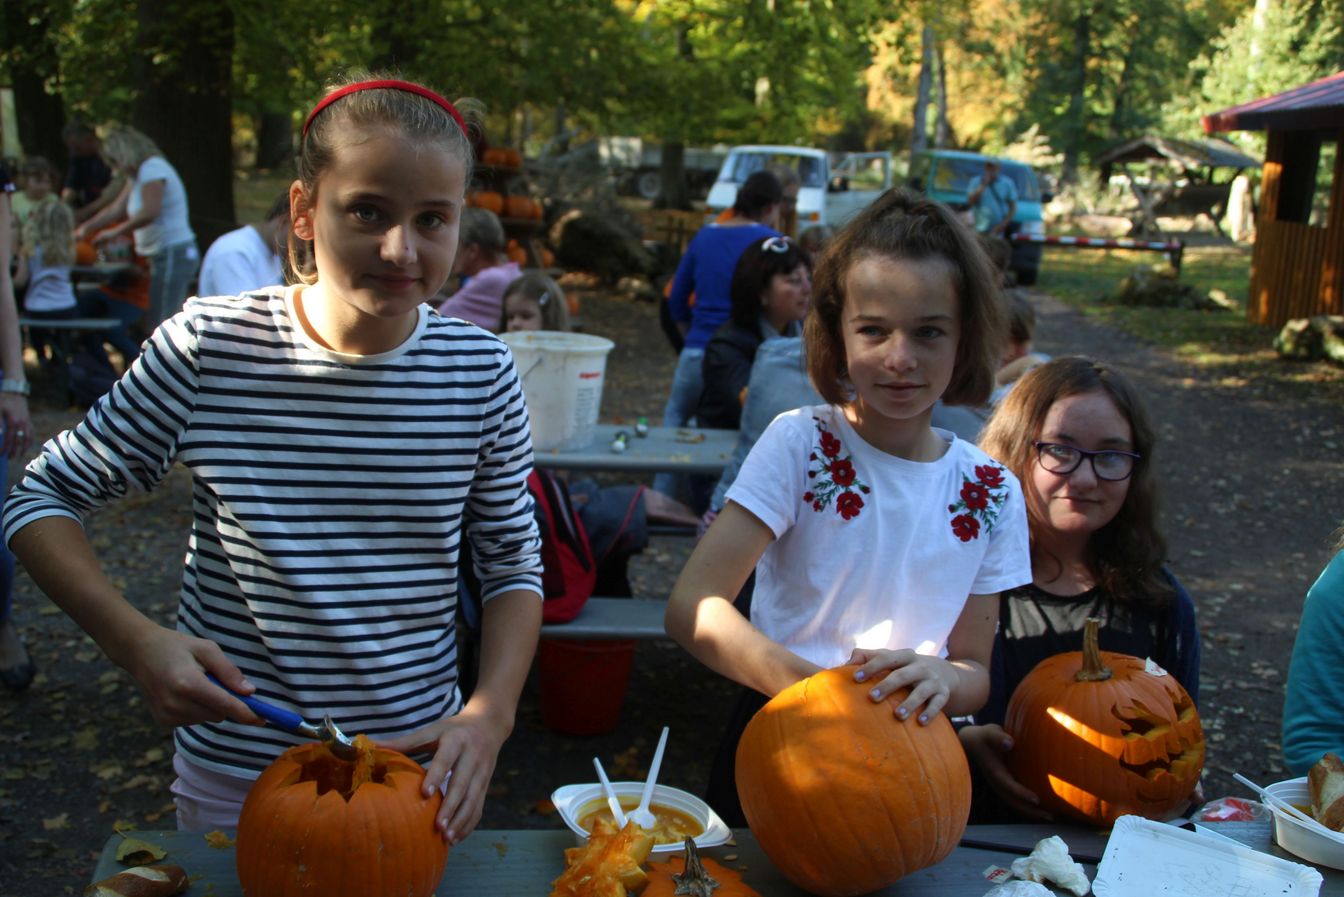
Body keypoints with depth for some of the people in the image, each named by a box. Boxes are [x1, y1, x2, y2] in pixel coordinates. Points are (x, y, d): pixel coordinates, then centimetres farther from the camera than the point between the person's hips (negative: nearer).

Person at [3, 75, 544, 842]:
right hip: (234, 777, -1)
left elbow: (514, 563, 0)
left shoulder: (481, 370, -10)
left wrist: (490, 715, -15)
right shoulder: (207, 346, -15)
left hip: (419, 766, 1)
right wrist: (136, 640, -20)